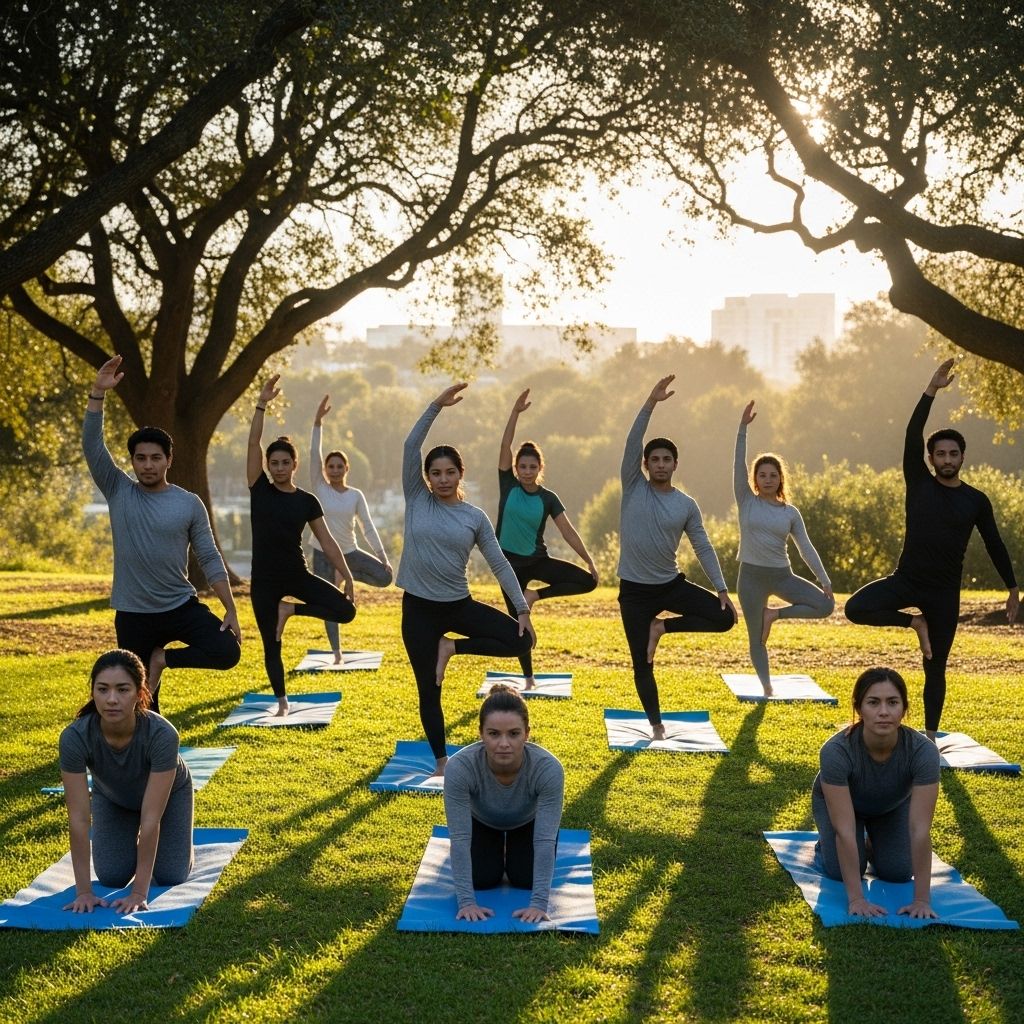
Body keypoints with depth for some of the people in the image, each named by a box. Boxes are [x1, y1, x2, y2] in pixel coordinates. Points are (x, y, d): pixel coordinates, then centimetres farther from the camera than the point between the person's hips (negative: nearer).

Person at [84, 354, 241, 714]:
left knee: (227, 652, -21)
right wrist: (98, 393, -22)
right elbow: (92, 446, -13)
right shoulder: (118, 492, -1)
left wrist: (230, 610, -7)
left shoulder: (189, 504, -3)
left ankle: (164, 659, 3)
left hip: (182, 607, 0)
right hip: (133, 615, 0)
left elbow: (210, 559, -1)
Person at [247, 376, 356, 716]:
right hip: (264, 580, -1)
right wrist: (261, 404, -17)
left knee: (346, 610, -16)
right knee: (272, 646, 3)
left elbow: (326, 541, 3)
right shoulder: (260, 490, -1)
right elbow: (253, 444, -10)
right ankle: (282, 702, 23)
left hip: (297, 575, 1)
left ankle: (291, 609, 5)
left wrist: (347, 576, -2)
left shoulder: (307, 500, 2)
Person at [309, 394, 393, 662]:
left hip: (349, 552, 1)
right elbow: (313, 454, -13)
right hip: (322, 553, -1)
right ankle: (337, 654, 13)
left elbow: (368, 526, 0)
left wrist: (382, 556, -8)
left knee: (385, 576, -15)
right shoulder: (319, 489, -4)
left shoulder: (356, 495, 0)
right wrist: (318, 421, -22)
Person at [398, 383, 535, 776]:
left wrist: (523, 609, -5)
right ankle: (441, 761, 20)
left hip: (459, 604, 1)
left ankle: (452, 647, 3)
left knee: (520, 640, -14)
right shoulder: (417, 501, -2)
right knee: (429, 690, 3)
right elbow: (410, 446, -13)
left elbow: (500, 565, 2)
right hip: (419, 608, -1)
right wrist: (436, 406, -21)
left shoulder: (475, 517, 0)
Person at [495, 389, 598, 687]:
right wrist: (516, 412, -23)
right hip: (510, 562, -1)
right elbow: (505, 445, -15)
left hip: (538, 560, 1)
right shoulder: (508, 485, -6)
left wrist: (589, 560, -14)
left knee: (587, 581, -17)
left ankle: (536, 595, 0)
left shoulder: (548, 498, -4)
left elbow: (568, 530, -6)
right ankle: (529, 678, 15)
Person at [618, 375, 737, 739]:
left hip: (672, 584, 2)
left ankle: (663, 627, 5)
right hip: (634, 590, -2)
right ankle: (656, 725, 17)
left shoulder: (686, 505, 0)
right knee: (642, 665, 0)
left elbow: (703, 548, 3)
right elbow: (632, 443, -17)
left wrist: (722, 589, -6)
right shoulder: (633, 488, -4)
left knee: (724, 618, -13)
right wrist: (650, 403, -26)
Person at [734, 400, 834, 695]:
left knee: (825, 605, -13)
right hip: (751, 575, -2)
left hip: (782, 575, 2)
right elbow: (738, 465, -11)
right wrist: (743, 428, -19)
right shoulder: (746, 502, -1)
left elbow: (806, 547, 3)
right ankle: (767, 687, 18)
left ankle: (775, 614, 4)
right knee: (756, 639, 2)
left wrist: (824, 579, -6)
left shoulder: (791, 512, 4)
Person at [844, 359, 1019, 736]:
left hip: (945, 592, 0)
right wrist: (931, 391, -21)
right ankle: (913, 622, 1)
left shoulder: (976, 500, 1)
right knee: (855, 608, -24)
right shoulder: (919, 484, -2)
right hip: (906, 580, 0)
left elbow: (995, 545, 8)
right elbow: (912, 437, -13)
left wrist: (1013, 589, 8)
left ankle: (930, 737, 16)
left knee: (935, 669, 4)